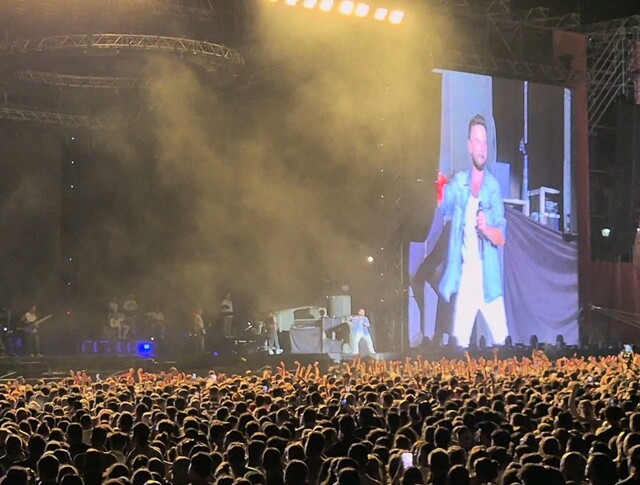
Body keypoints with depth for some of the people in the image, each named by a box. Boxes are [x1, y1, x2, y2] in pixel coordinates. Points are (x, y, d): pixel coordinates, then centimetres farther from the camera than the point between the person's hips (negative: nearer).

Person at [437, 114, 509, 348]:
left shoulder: (493, 186, 3)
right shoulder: (458, 182, 8)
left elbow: (502, 237, -1)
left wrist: (487, 229, -22)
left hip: (489, 279, -1)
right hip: (464, 278, 1)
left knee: (502, 340, -4)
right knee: (460, 343, -1)